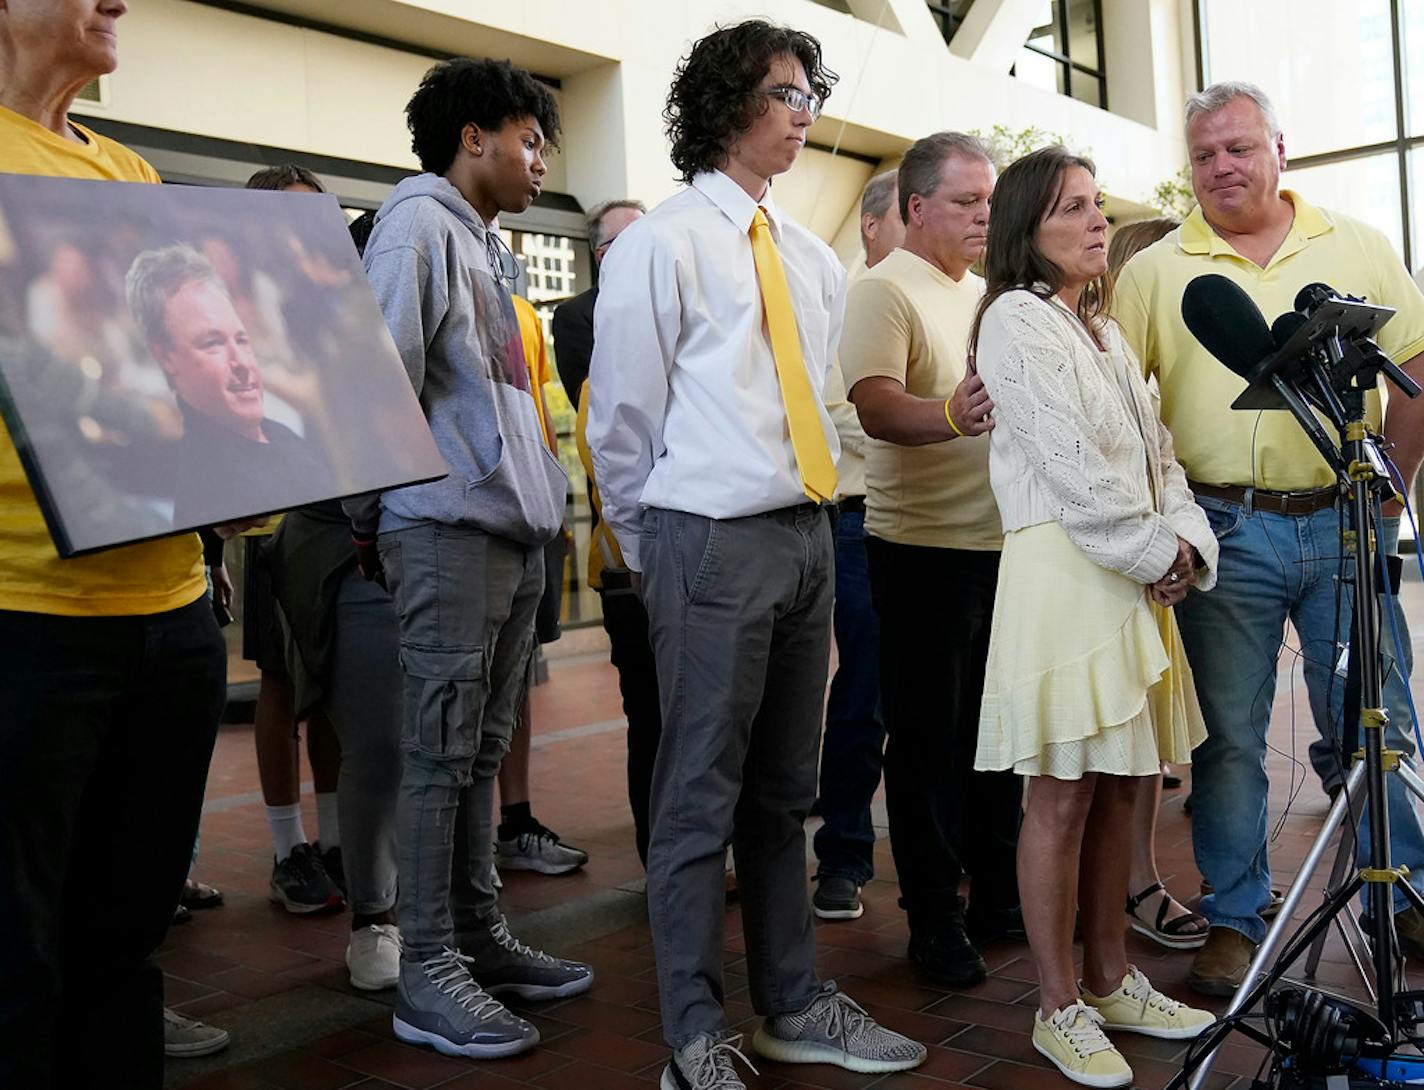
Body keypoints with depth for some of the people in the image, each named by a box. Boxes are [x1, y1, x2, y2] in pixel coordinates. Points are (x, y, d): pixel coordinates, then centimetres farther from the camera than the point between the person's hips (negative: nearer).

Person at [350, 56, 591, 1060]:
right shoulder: (418, 223, -5)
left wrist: (544, 493, 14)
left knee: (482, 751, 12)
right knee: (441, 754, -4)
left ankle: (480, 936, 22)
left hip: (513, 528, 9)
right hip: (451, 529, -9)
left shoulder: (487, 245, 23)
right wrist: (374, 513, -10)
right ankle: (427, 974, 4)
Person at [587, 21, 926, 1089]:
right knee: (702, 799, 0)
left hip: (806, 536, 6)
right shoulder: (662, 243, -4)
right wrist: (656, 552, 3)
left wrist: (812, 516, 14)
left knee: (784, 792, 14)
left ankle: (794, 1004, 26)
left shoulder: (812, 257, 15)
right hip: (712, 541, -6)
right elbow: (622, 419, -2)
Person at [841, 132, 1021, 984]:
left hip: (1000, 540, 8)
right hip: (924, 548, -8)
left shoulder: (986, 293, 16)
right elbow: (876, 406, -25)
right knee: (928, 738, 1)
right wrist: (950, 416, -42)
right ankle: (934, 919, 13)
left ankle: (998, 896, 29)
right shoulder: (885, 291, -9)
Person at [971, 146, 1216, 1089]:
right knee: (1064, 797, -3)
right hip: (1063, 574, -8)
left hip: (1140, 578, 8)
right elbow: (1070, 465, -13)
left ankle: (1113, 981, 24)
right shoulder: (1016, 319, -5)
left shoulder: (1103, 328, 20)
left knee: (1119, 785, 11)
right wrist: (1155, 553, -8)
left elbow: (1155, 448, 16)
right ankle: (1060, 1009, 8)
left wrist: (1187, 540, 0)